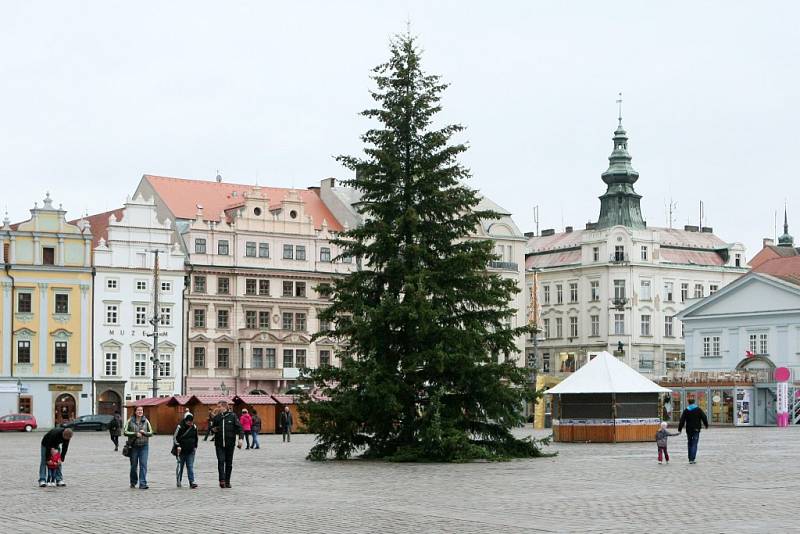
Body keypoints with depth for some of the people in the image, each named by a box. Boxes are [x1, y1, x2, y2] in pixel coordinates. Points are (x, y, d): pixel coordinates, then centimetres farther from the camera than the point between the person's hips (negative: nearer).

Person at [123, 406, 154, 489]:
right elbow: (125, 432, -4)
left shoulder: (146, 421, 5)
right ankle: (133, 482, 27)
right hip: (133, 446, 0)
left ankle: (143, 484, -11)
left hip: (144, 446, 0)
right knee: (133, 465, 8)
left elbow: (151, 433, 7)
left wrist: (144, 433, -13)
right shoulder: (130, 421, 1)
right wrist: (135, 434, -15)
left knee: (143, 465, -9)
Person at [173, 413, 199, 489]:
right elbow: (175, 437, -5)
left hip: (190, 451, 3)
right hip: (181, 451, -3)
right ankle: (179, 481, 20)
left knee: (190, 467, -4)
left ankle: (192, 482, -9)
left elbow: (196, 438, 19)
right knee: (180, 466, 8)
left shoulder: (194, 427, 4)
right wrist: (177, 446, -15)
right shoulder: (180, 427, -9)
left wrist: (195, 446, 13)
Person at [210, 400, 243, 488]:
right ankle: (222, 480, -14)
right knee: (221, 461, -11)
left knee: (229, 463, 6)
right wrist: (213, 430, -5)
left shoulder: (232, 416, -2)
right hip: (219, 444, 1)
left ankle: (227, 481, 15)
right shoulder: (216, 417, 6)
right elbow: (212, 427, 18)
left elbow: (239, 427, -2)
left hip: (230, 443, -1)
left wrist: (240, 439, -12)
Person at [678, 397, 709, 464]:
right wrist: (706, 425, 17)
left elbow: (682, 421, -1)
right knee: (694, 444, -4)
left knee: (690, 444, 15)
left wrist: (679, 429, 2)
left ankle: (690, 459, 17)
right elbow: (704, 417, 1)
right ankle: (692, 459, -15)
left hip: (688, 430, 2)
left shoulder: (686, 411, 2)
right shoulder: (698, 409, -1)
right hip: (696, 429, -2)